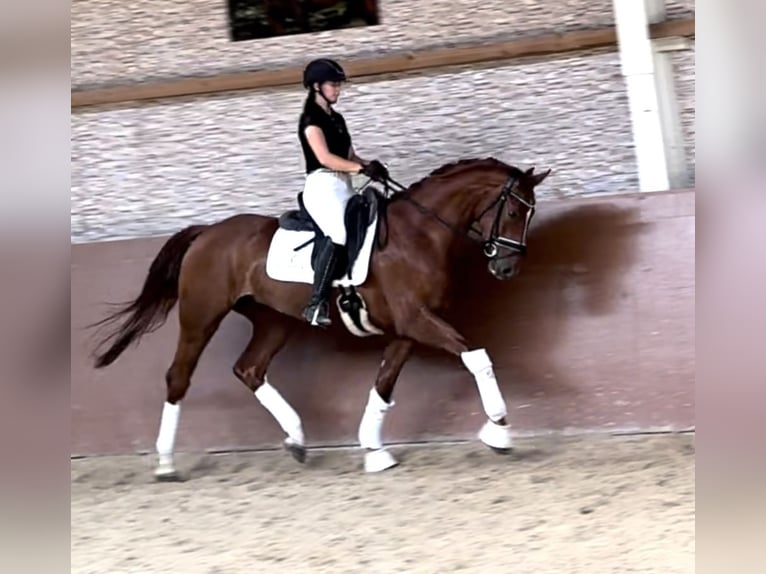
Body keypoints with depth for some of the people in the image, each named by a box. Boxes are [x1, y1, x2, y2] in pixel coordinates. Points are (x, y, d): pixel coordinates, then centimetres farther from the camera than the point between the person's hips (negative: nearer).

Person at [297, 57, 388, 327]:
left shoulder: (337, 119, 22)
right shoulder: (311, 118, -4)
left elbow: (350, 157, 19)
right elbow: (325, 157, -16)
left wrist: (369, 166, -2)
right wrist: (362, 168, -21)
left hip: (343, 187, 10)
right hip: (322, 185, -10)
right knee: (338, 233, -31)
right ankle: (317, 304, -36)